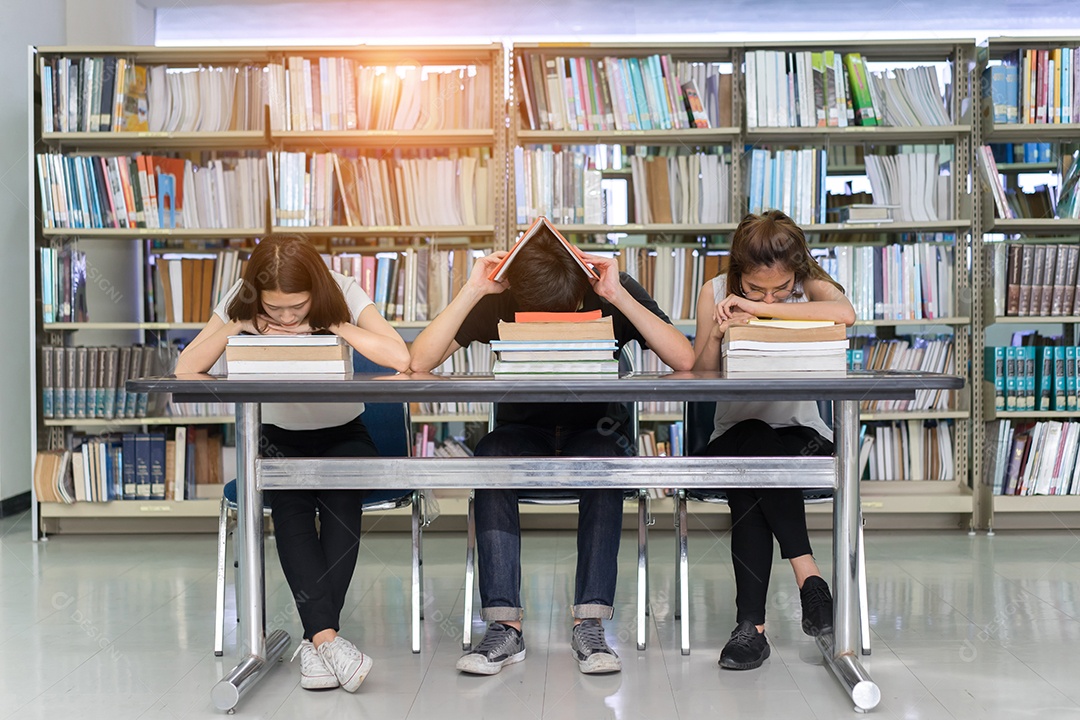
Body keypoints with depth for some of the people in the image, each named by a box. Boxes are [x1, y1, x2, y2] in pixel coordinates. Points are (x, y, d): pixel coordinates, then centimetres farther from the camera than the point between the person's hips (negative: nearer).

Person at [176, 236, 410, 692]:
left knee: (341, 502, -32)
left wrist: (331, 325, -29)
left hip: (343, 434, -1)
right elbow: (185, 369, -14)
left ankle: (317, 638, -33)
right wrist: (240, 327, -25)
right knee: (290, 505, -31)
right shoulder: (242, 303, -9)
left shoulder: (343, 294, -15)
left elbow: (400, 358, -28)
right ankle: (327, 636, -38)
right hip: (279, 437, 1)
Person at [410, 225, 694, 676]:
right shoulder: (496, 301, -13)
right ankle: (504, 626, -30)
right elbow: (420, 362, -21)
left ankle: (590, 625, -29)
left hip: (593, 427, 0)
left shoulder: (612, 291, -13)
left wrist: (620, 297, -31)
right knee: (490, 455, -34)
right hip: (522, 427, 1)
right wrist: (472, 291, -29)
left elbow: (684, 360, -23)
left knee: (604, 460, -36)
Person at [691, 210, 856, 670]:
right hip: (734, 437, 1)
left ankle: (752, 624, -28)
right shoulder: (715, 293, -1)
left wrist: (762, 308, -28)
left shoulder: (811, 286, -4)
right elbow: (699, 376, -5)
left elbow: (845, 314, -30)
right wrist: (716, 334, -25)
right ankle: (807, 573, -31)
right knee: (752, 444, -36)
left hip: (802, 433, -1)